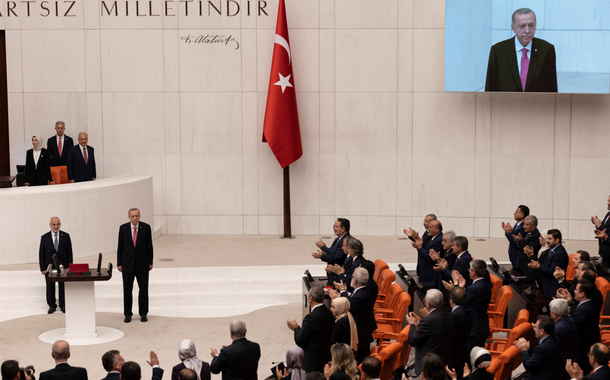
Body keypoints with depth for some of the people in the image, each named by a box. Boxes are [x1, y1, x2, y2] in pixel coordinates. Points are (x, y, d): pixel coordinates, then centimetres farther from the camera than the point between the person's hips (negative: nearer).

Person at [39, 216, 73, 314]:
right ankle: (52, 306, 18)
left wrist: (70, 266, -1)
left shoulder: (65, 236, 0)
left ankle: (63, 305, 16)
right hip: (49, 267, 0)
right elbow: (41, 254, 1)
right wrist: (42, 268, -4)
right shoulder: (44, 237, -2)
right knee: (50, 287, 6)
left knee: (63, 287, 5)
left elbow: (69, 252, 3)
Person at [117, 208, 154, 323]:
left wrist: (150, 262, 0)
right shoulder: (123, 228, 0)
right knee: (127, 290, 4)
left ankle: (143, 313, 14)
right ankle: (127, 314, 12)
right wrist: (119, 263, 0)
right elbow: (120, 246, 4)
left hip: (142, 264, 0)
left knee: (143, 289, 4)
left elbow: (149, 245, 2)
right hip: (127, 264, 0)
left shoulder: (146, 227, -1)